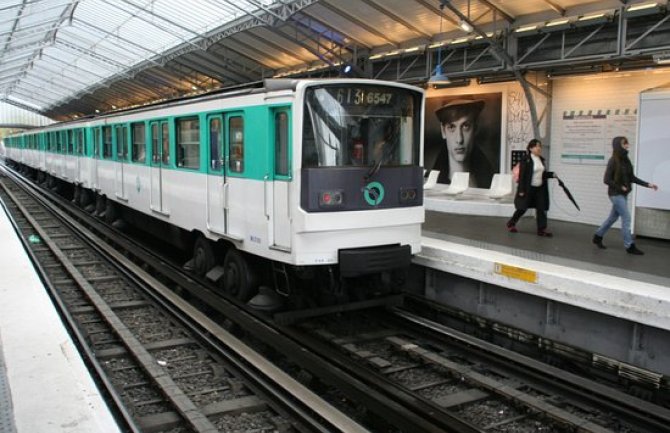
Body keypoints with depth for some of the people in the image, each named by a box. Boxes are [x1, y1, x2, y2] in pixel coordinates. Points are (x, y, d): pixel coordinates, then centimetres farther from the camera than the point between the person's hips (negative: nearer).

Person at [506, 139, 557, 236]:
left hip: (540, 188, 6)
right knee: (522, 208, 5)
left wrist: (552, 174, 1)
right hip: (528, 188, -6)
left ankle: (542, 229, 6)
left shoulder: (542, 160, 9)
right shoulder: (526, 160, -13)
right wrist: (521, 190, -17)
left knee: (541, 208, 1)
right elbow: (522, 175, -14)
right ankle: (511, 224, 25)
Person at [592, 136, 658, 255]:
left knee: (613, 217, 15)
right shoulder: (613, 161, -16)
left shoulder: (625, 160, 5)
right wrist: (620, 187, -14)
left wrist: (647, 184, 5)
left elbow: (632, 177, 11)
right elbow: (607, 180, -15)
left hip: (623, 194, 8)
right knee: (626, 218, -5)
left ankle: (597, 236, 29)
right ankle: (629, 246, 4)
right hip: (616, 194, -8)